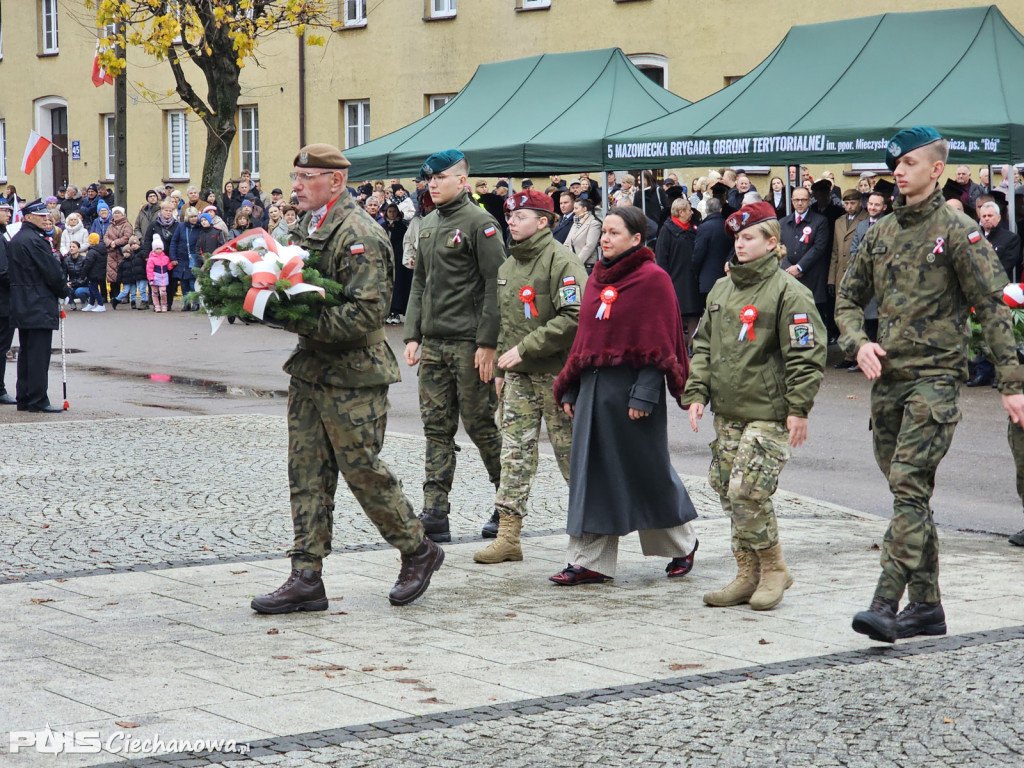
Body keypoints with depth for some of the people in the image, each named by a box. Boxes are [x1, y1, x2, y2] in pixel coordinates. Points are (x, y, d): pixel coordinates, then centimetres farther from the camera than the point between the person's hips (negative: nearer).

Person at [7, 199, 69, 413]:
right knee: (39, 354, -7)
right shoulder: (34, 240, -16)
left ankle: (24, 399, 16)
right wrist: (64, 291, 2)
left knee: (26, 353, 13)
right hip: (40, 305, -10)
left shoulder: (15, 240, 15)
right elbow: (52, 271, -16)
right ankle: (38, 401, -6)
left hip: (21, 306, 10)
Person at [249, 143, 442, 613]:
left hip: (352, 376, -8)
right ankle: (306, 578, 11)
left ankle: (419, 551, 19)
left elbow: (365, 313, -24)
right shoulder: (304, 227, 12)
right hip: (309, 369, 8)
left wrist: (299, 321, -27)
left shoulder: (360, 236, -16)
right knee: (306, 475, 7)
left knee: (362, 470, -1)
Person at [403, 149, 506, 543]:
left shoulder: (480, 223, -8)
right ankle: (435, 514, 3)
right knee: (436, 426, 3)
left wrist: (487, 344, -17)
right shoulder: (428, 225, 15)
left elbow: (494, 286, -12)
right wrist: (412, 336, 11)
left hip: (469, 344, -7)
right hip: (433, 343, 7)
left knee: (479, 423, 0)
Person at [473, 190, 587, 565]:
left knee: (570, 451, 2)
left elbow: (574, 318, -23)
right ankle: (508, 536, 4)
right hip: (519, 377, 7)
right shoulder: (507, 266, 14)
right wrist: (500, 368, 18)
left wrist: (524, 349, -21)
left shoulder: (561, 261, -13)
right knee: (515, 452, 3)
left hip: (557, 374, -7)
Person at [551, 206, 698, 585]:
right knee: (592, 471, 5)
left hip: (632, 388, -7)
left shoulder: (652, 280, -9)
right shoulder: (598, 277, 12)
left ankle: (682, 543, 26)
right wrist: (570, 389, 11)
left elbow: (658, 344, -13)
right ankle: (590, 562, 8)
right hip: (594, 387, 7)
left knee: (649, 469, 4)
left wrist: (643, 394, -19)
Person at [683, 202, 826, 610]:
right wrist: (696, 393, 7)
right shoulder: (721, 289, 14)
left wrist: (798, 409, -13)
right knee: (727, 492, 7)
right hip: (727, 412, 7)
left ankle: (773, 569, 5)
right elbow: (703, 345, 18)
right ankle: (748, 574, 18)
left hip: (768, 414, -7)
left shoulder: (787, 292, -8)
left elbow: (805, 356, -10)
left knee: (748, 492, -13)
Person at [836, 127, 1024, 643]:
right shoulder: (880, 233, 13)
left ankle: (886, 602, -19)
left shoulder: (958, 232, -5)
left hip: (935, 376, -7)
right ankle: (926, 605, 18)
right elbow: (848, 298, 19)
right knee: (908, 492, 10)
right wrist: (858, 343, -2)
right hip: (886, 377, 7)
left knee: (909, 484, -16)